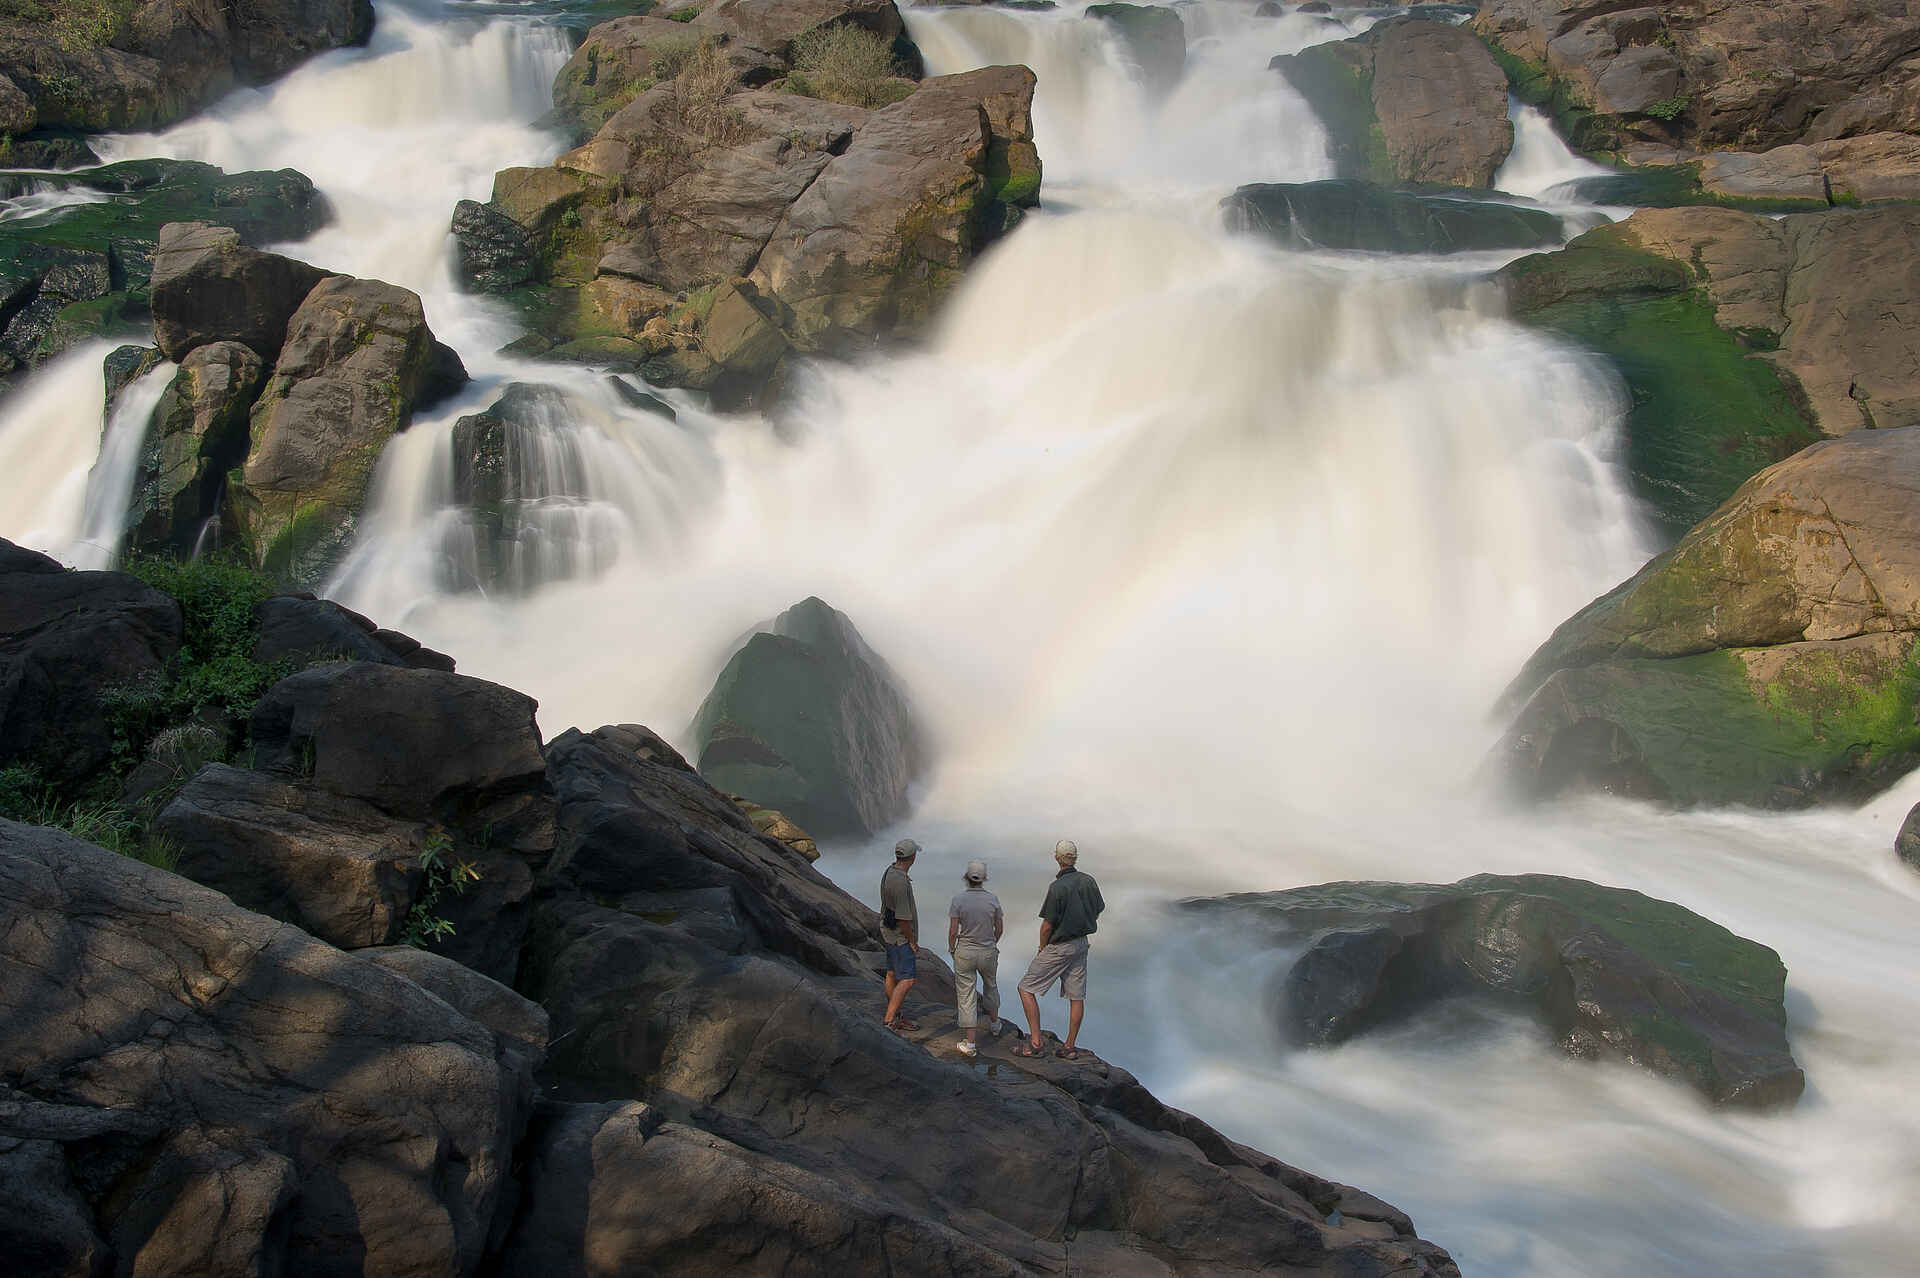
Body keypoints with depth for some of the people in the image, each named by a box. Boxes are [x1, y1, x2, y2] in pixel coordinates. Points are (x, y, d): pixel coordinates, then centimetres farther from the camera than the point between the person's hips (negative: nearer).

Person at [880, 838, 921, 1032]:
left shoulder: (890, 871, 2)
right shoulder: (901, 883, -30)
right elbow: (903, 918, -27)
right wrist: (912, 941, -13)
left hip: (890, 931, 10)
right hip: (900, 936, -10)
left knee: (893, 975, 16)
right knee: (906, 981, -8)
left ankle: (897, 1018, 26)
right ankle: (888, 1022, -10)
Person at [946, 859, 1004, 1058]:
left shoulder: (958, 899, -15)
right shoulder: (992, 899, -9)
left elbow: (953, 931, -12)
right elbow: (999, 927, 3)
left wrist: (951, 949, 7)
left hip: (964, 952, -2)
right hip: (988, 952, 2)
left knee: (966, 996, 5)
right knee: (990, 986, 28)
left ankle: (971, 1043, 3)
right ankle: (994, 1024, 49)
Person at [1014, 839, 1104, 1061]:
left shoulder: (1057, 887, -22)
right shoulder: (1089, 881, -2)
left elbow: (1047, 926, -18)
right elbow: (1096, 912, 11)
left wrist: (1042, 949, -2)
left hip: (1058, 948, -7)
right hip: (1081, 944, 7)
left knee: (1026, 989, 2)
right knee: (1076, 996, 11)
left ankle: (1035, 1042, -1)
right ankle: (1070, 1047, 16)